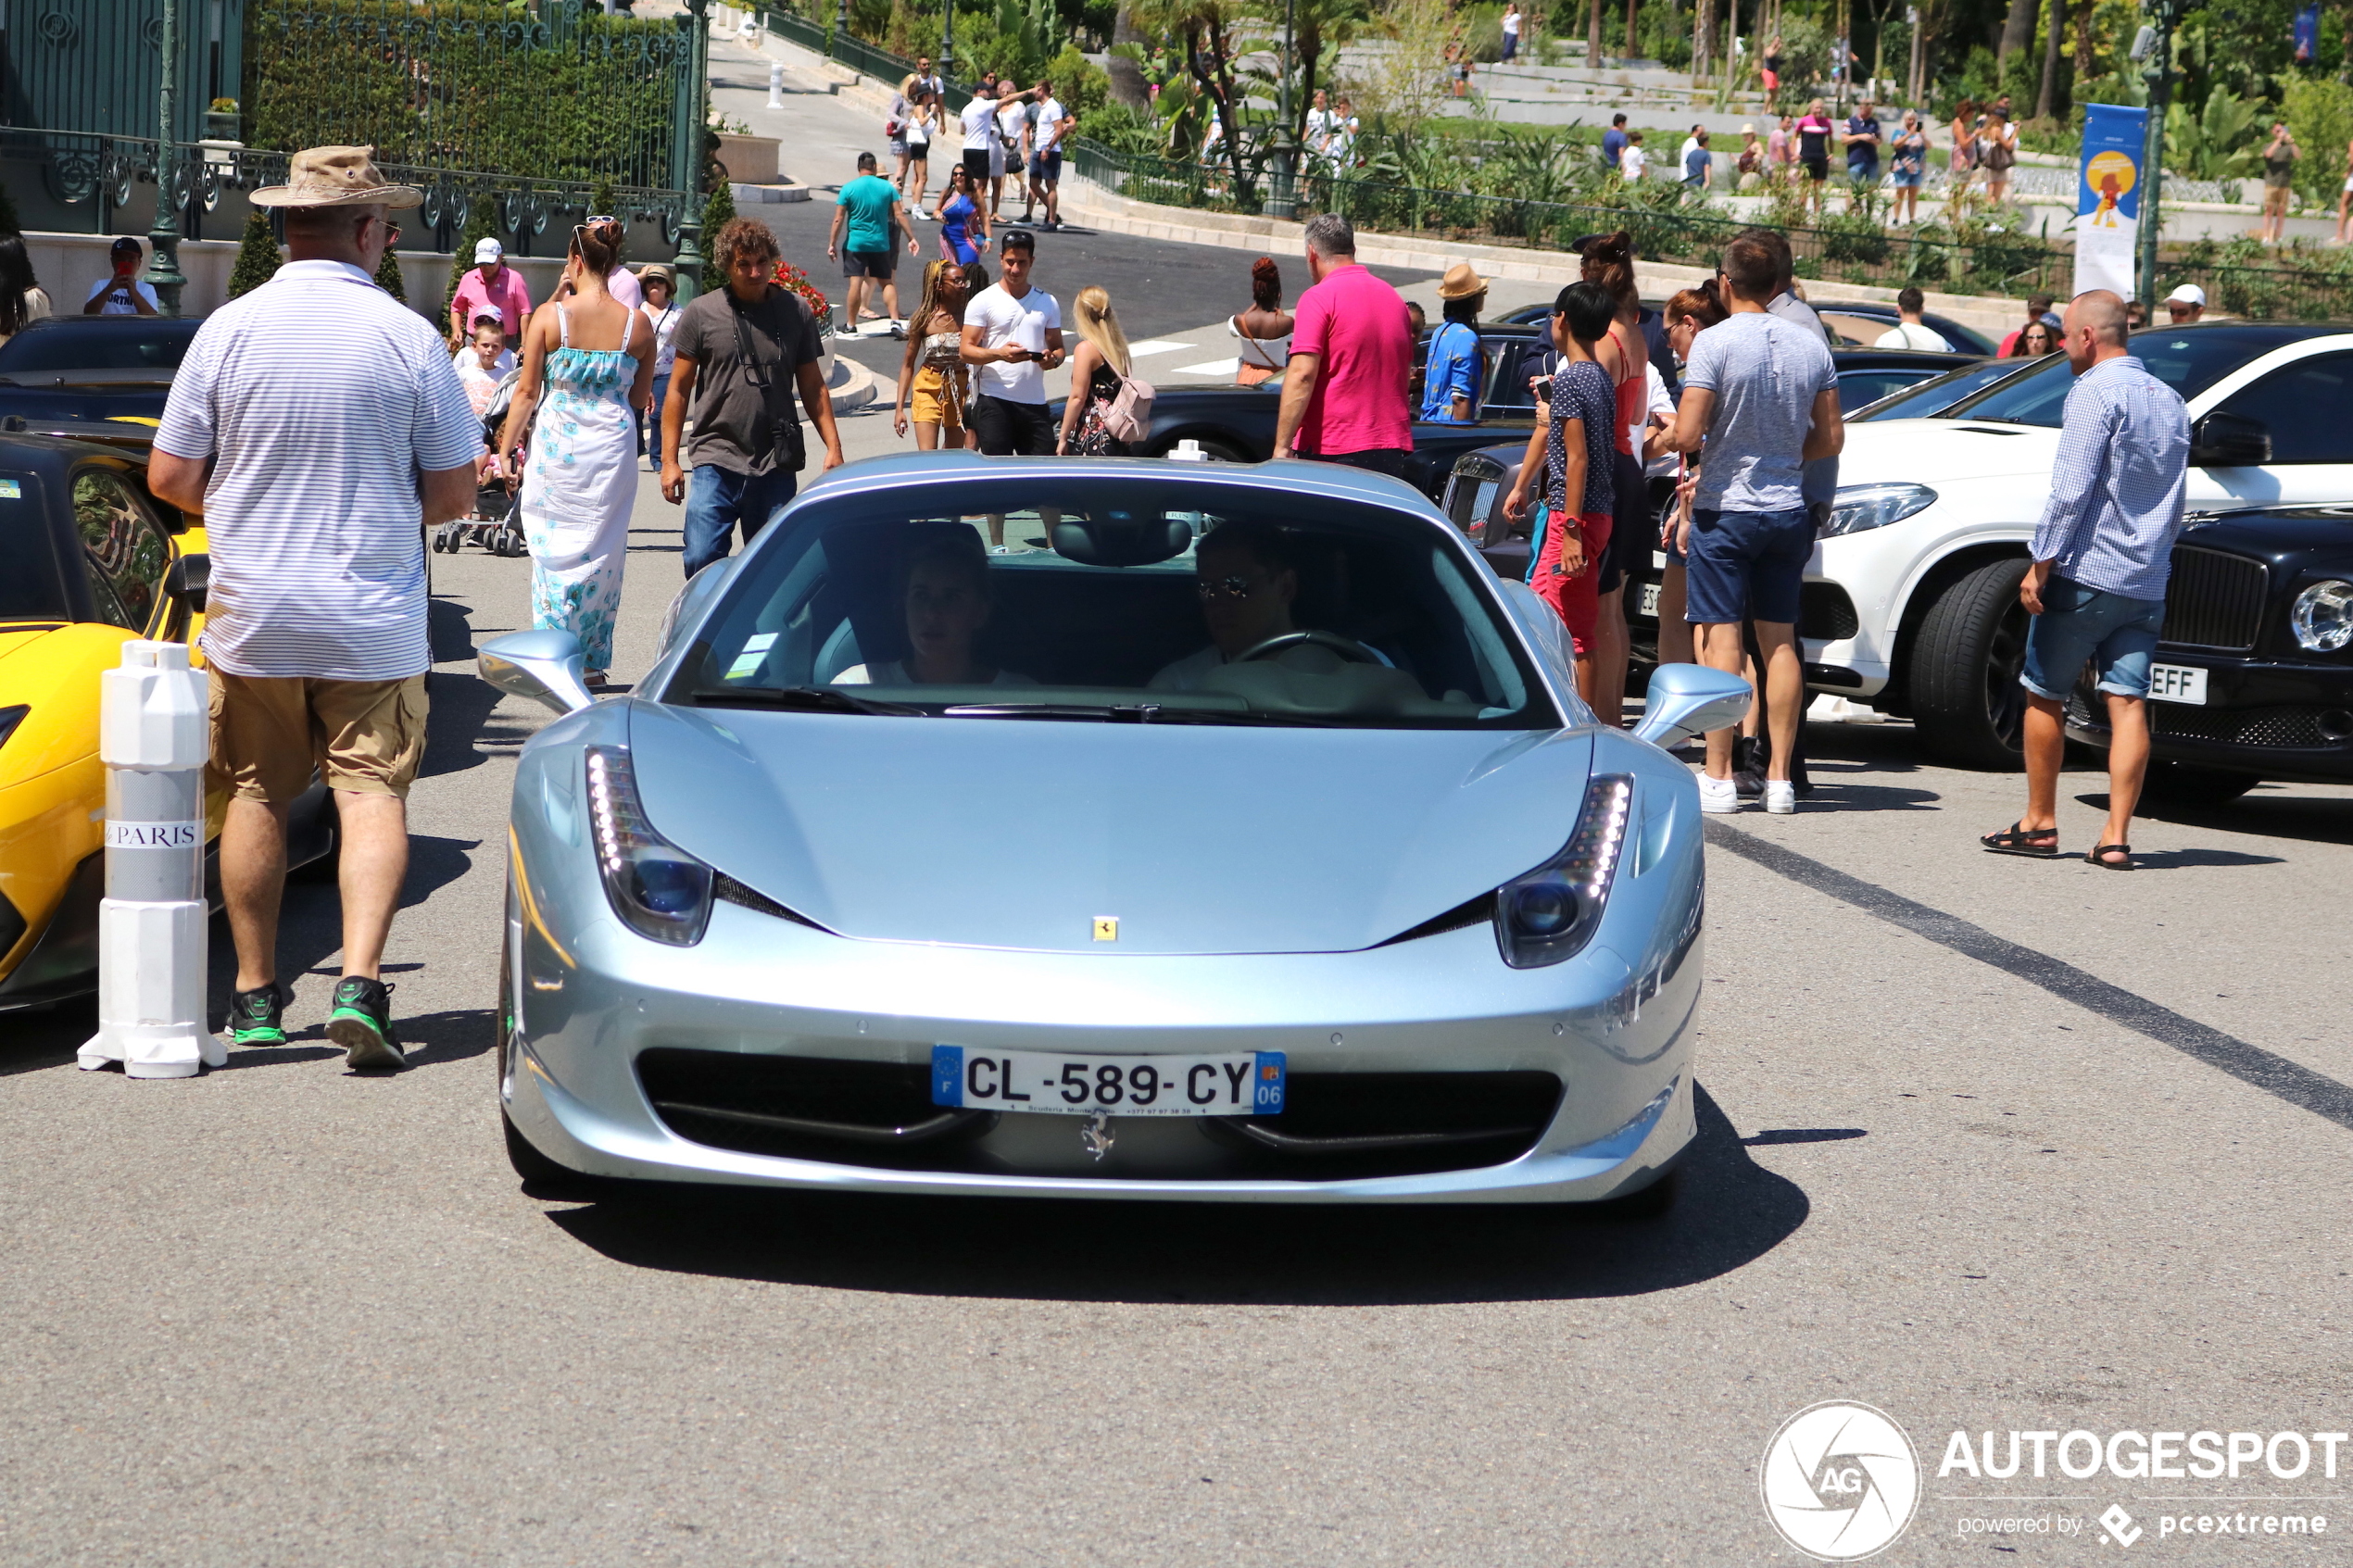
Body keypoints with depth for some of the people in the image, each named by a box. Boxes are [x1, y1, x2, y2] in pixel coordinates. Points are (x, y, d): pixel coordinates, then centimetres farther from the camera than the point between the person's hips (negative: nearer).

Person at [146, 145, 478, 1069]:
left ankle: (255, 996, 18)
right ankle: (358, 979, -14)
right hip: (373, 620, -1)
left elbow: (169, 478, -1)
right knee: (371, 793, 2)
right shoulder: (410, 338, -7)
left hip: (250, 613, 2)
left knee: (255, 797, 12)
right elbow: (453, 495, -2)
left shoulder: (228, 329, -4)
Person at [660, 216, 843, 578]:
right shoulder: (700, 313, 2)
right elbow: (678, 389, 5)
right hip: (716, 461, -1)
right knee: (702, 561, -11)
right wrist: (669, 459, 0)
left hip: (777, 467, 2)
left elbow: (813, 386, 13)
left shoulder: (795, 311, 7)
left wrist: (833, 445, 4)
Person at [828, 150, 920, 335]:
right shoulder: (888, 187, -1)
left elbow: (838, 219, -7)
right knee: (887, 282, 11)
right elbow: (899, 214, -1)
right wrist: (911, 238, 6)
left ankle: (850, 325, 8)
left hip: (855, 243, -2)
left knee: (855, 283, 1)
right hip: (880, 243, 2)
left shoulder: (849, 188, -5)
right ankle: (895, 321, 0)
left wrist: (832, 244, -1)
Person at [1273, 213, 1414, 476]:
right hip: (1393, 451, 6)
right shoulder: (1393, 297, 15)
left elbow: (1302, 375, -17)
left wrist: (1282, 446, -17)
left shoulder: (1319, 297, -8)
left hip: (1332, 449, -6)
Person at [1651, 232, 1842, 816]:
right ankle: (1779, 777, 11)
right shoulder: (1810, 345, 4)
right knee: (1780, 641, 9)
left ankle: (1719, 777, -3)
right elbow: (1831, 438, 8)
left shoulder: (1715, 342, -13)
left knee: (1722, 639, -3)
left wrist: (1659, 439, 4)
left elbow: (1687, 434, -17)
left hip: (1725, 510, -5)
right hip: (1788, 510, 5)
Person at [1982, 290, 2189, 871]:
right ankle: (2116, 838, -5)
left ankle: (2039, 825, 13)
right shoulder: (2170, 401, 15)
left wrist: (2040, 563, -14)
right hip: (2146, 583, 7)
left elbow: (2071, 490, -17)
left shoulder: (2095, 392, -10)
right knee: (2128, 704, 0)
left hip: (2084, 576, -7)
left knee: (2044, 696, 7)